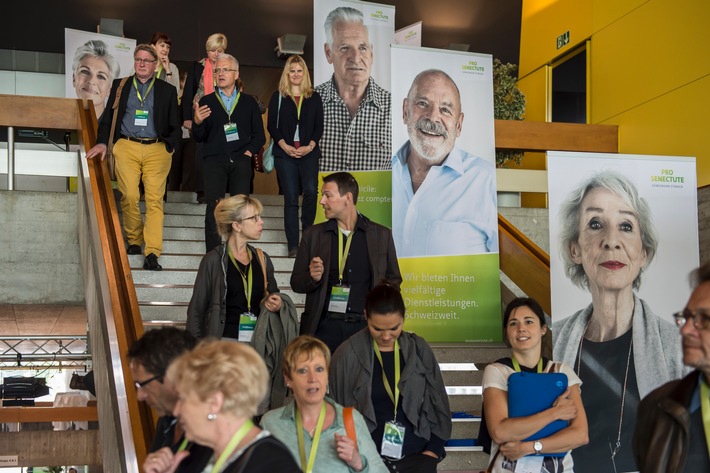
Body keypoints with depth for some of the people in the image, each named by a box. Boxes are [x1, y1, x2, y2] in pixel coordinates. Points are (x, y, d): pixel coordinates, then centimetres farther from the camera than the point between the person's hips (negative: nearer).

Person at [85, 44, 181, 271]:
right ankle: (134, 241, 13)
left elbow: (175, 126, 13)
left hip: (157, 149, -1)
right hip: (126, 146, 1)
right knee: (129, 196, -9)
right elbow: (107, 117, 14)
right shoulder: (120, 86, 16)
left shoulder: (167, 91, 13)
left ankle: (152, 253, -14)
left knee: (155, 199, -10)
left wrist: (169, 147, -2)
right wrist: (102, 142, 0)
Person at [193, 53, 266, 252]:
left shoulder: (249, 102, 14)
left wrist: (250, 151, -3)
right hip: (214, 161, 0)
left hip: (241, 161, 1)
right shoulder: (207, 101, 12)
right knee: (213, 208, -9)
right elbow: (198, 137, 6)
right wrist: (197, 122, -14)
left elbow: (259, 135, 13)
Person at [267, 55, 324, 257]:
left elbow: (319, 127, 8)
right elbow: (272, 126, 4)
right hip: (285, 153, -1)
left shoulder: (314, 98, 11)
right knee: (291, 198, -3)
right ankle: (293, 245, 0)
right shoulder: (278, 97, 8)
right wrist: (285, 146, -9)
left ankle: (307, 232, 2)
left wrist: (310, 146, -8)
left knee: (311, 191, -19)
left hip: (309, 152, 1)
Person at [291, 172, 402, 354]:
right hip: (324, 326, 0)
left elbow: (393, 279, 16)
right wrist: (313, 277, -9)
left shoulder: (381, 235, 8)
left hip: (364, 326, 0)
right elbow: (296, 283, 12)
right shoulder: (313, 234, 10)